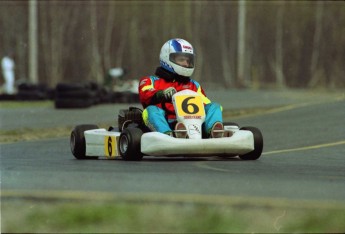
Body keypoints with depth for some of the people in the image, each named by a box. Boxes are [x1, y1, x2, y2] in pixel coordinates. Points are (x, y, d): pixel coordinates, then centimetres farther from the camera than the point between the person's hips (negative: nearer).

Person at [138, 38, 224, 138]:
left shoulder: (194, 85, 34)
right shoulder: (152, 81, 21)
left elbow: (205, 103, 21)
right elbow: (145, 96, -2)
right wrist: (162, 94, -23)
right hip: (165, 125, -3)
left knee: (215, 107, -13)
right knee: (152, 110, -31)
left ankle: (213, 131, -48)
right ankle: (168, 135, -62)